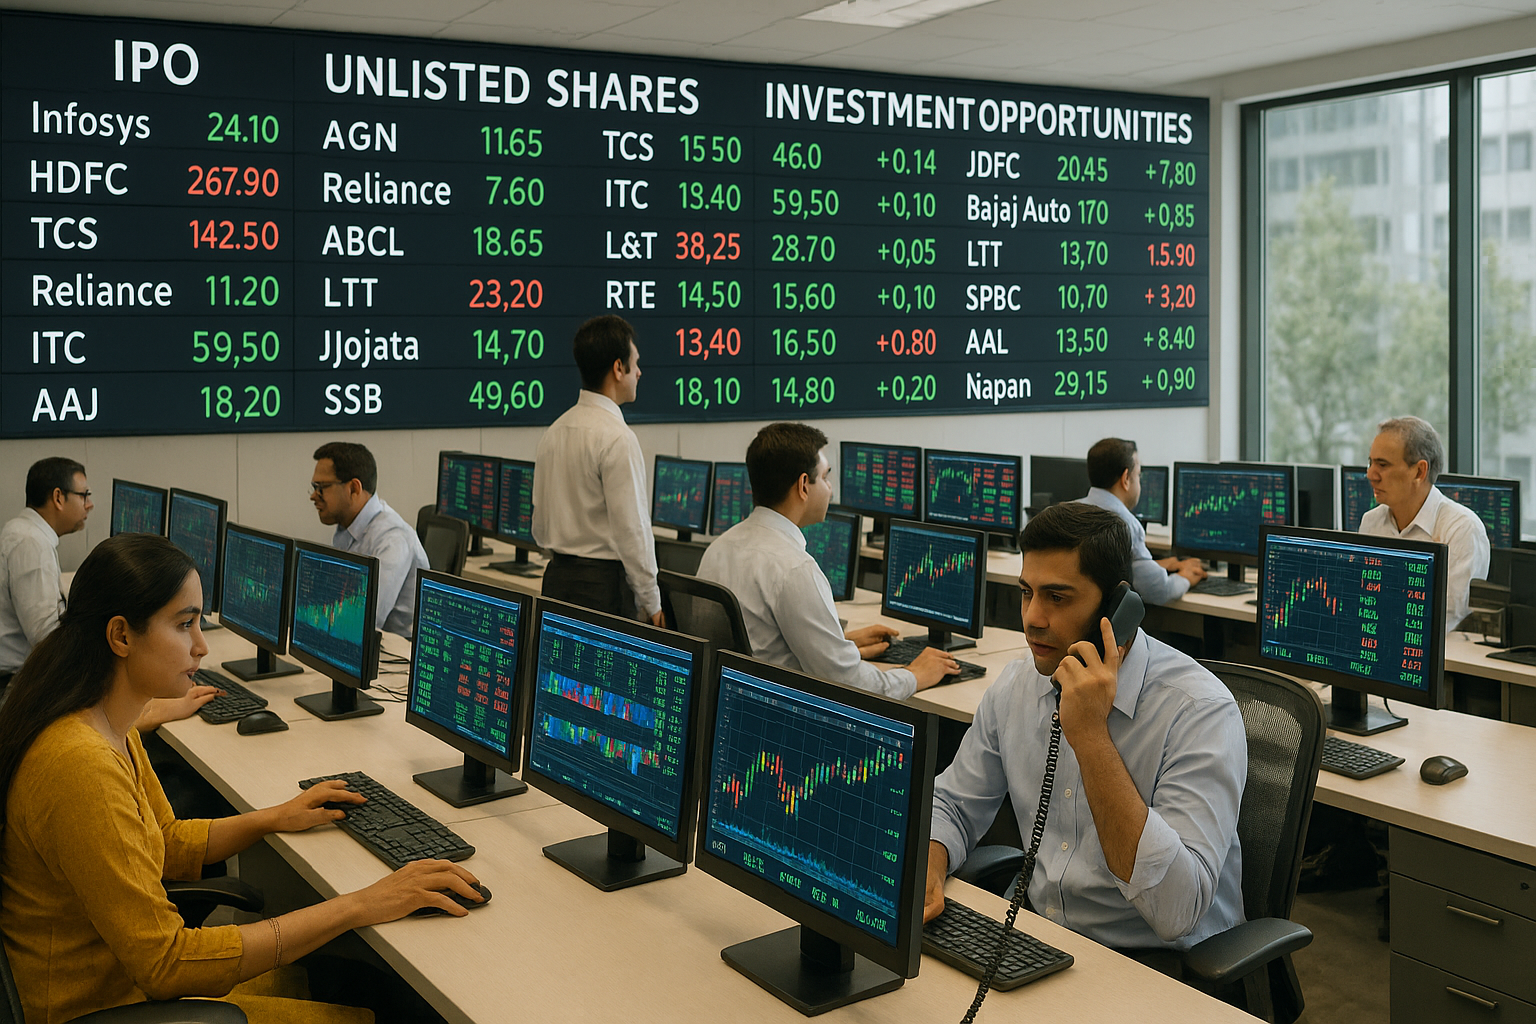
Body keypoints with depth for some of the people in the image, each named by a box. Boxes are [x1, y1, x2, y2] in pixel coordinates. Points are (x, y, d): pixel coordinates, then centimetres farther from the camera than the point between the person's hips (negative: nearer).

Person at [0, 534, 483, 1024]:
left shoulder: (110, 730, 3)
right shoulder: (81, 768, -30)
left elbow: (167, 843, 19)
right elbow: (165, 963, -28)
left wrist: (275, 818, 5)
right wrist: (357, 906, -28)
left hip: (132, 974, 9)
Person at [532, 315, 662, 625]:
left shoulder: (554, 432, 10)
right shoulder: (617, 438, -15)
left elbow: (539, 524, 15)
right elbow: (631, 528, -16)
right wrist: (651, 603, -8)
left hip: (556, 577, 8)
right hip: (604, 586, -8)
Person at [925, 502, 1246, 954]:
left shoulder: (1201, 711, -20)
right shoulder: (1016, 684, 0)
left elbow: (1177, 911, -30)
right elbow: (953, 806, 11)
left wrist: (1091, 737, -31)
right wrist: (924, 870, -12)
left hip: (1160, 961, -6)